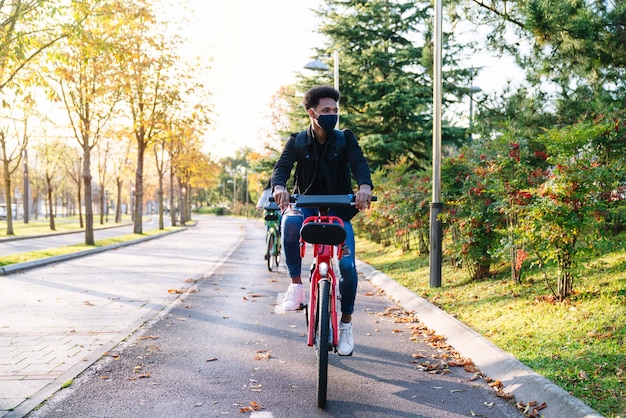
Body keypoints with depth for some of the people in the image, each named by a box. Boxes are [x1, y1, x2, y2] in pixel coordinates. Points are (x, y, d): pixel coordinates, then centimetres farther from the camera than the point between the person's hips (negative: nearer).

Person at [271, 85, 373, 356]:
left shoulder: (345, 139, -1)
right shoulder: (297, 142, 0)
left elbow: (359, 162, -18)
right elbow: (282, 166, -14)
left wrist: (364, 186, -41)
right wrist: (279, 187, -39)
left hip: (339, 209, 0)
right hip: (306, 205, 0)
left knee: (348, 266, -15)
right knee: (290, 222, -38)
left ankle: (346, 323, 8)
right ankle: (296, 282, -19)